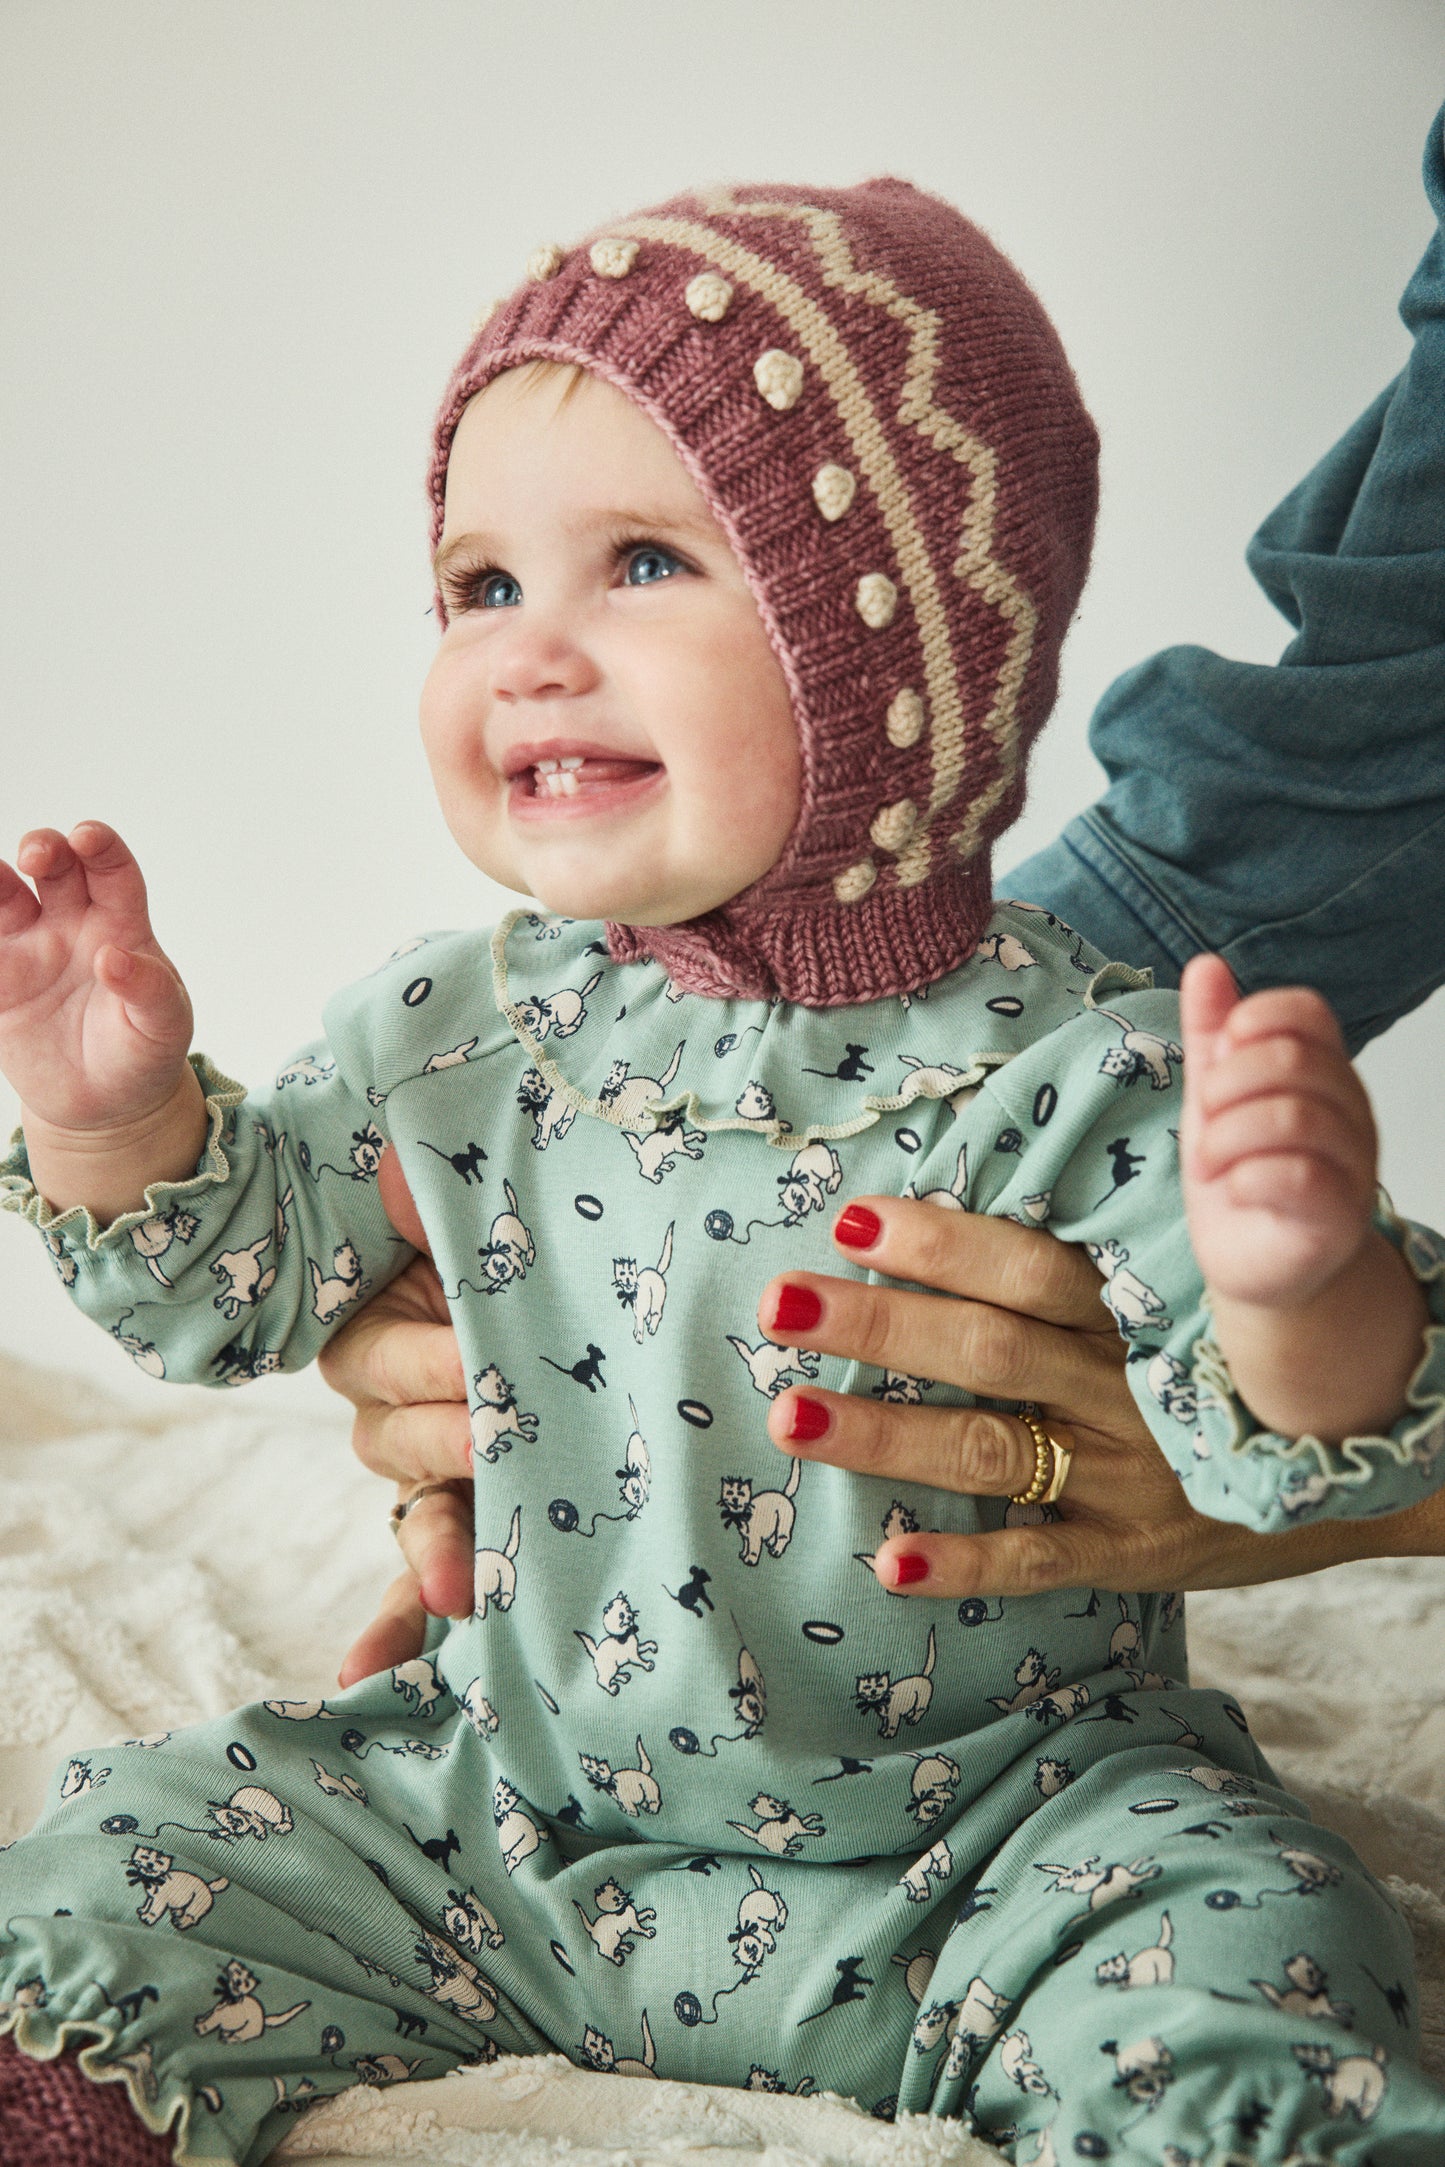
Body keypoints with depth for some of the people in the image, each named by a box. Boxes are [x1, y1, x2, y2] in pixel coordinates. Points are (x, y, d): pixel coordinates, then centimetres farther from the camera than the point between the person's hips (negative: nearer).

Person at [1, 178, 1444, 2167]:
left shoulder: (1081, 1071, -19)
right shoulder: (452, 1034, -5)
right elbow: (231, 1294, 5)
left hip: (992, 1838, -3)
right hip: (503, 1817, 4)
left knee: (1236, 1986, -24)